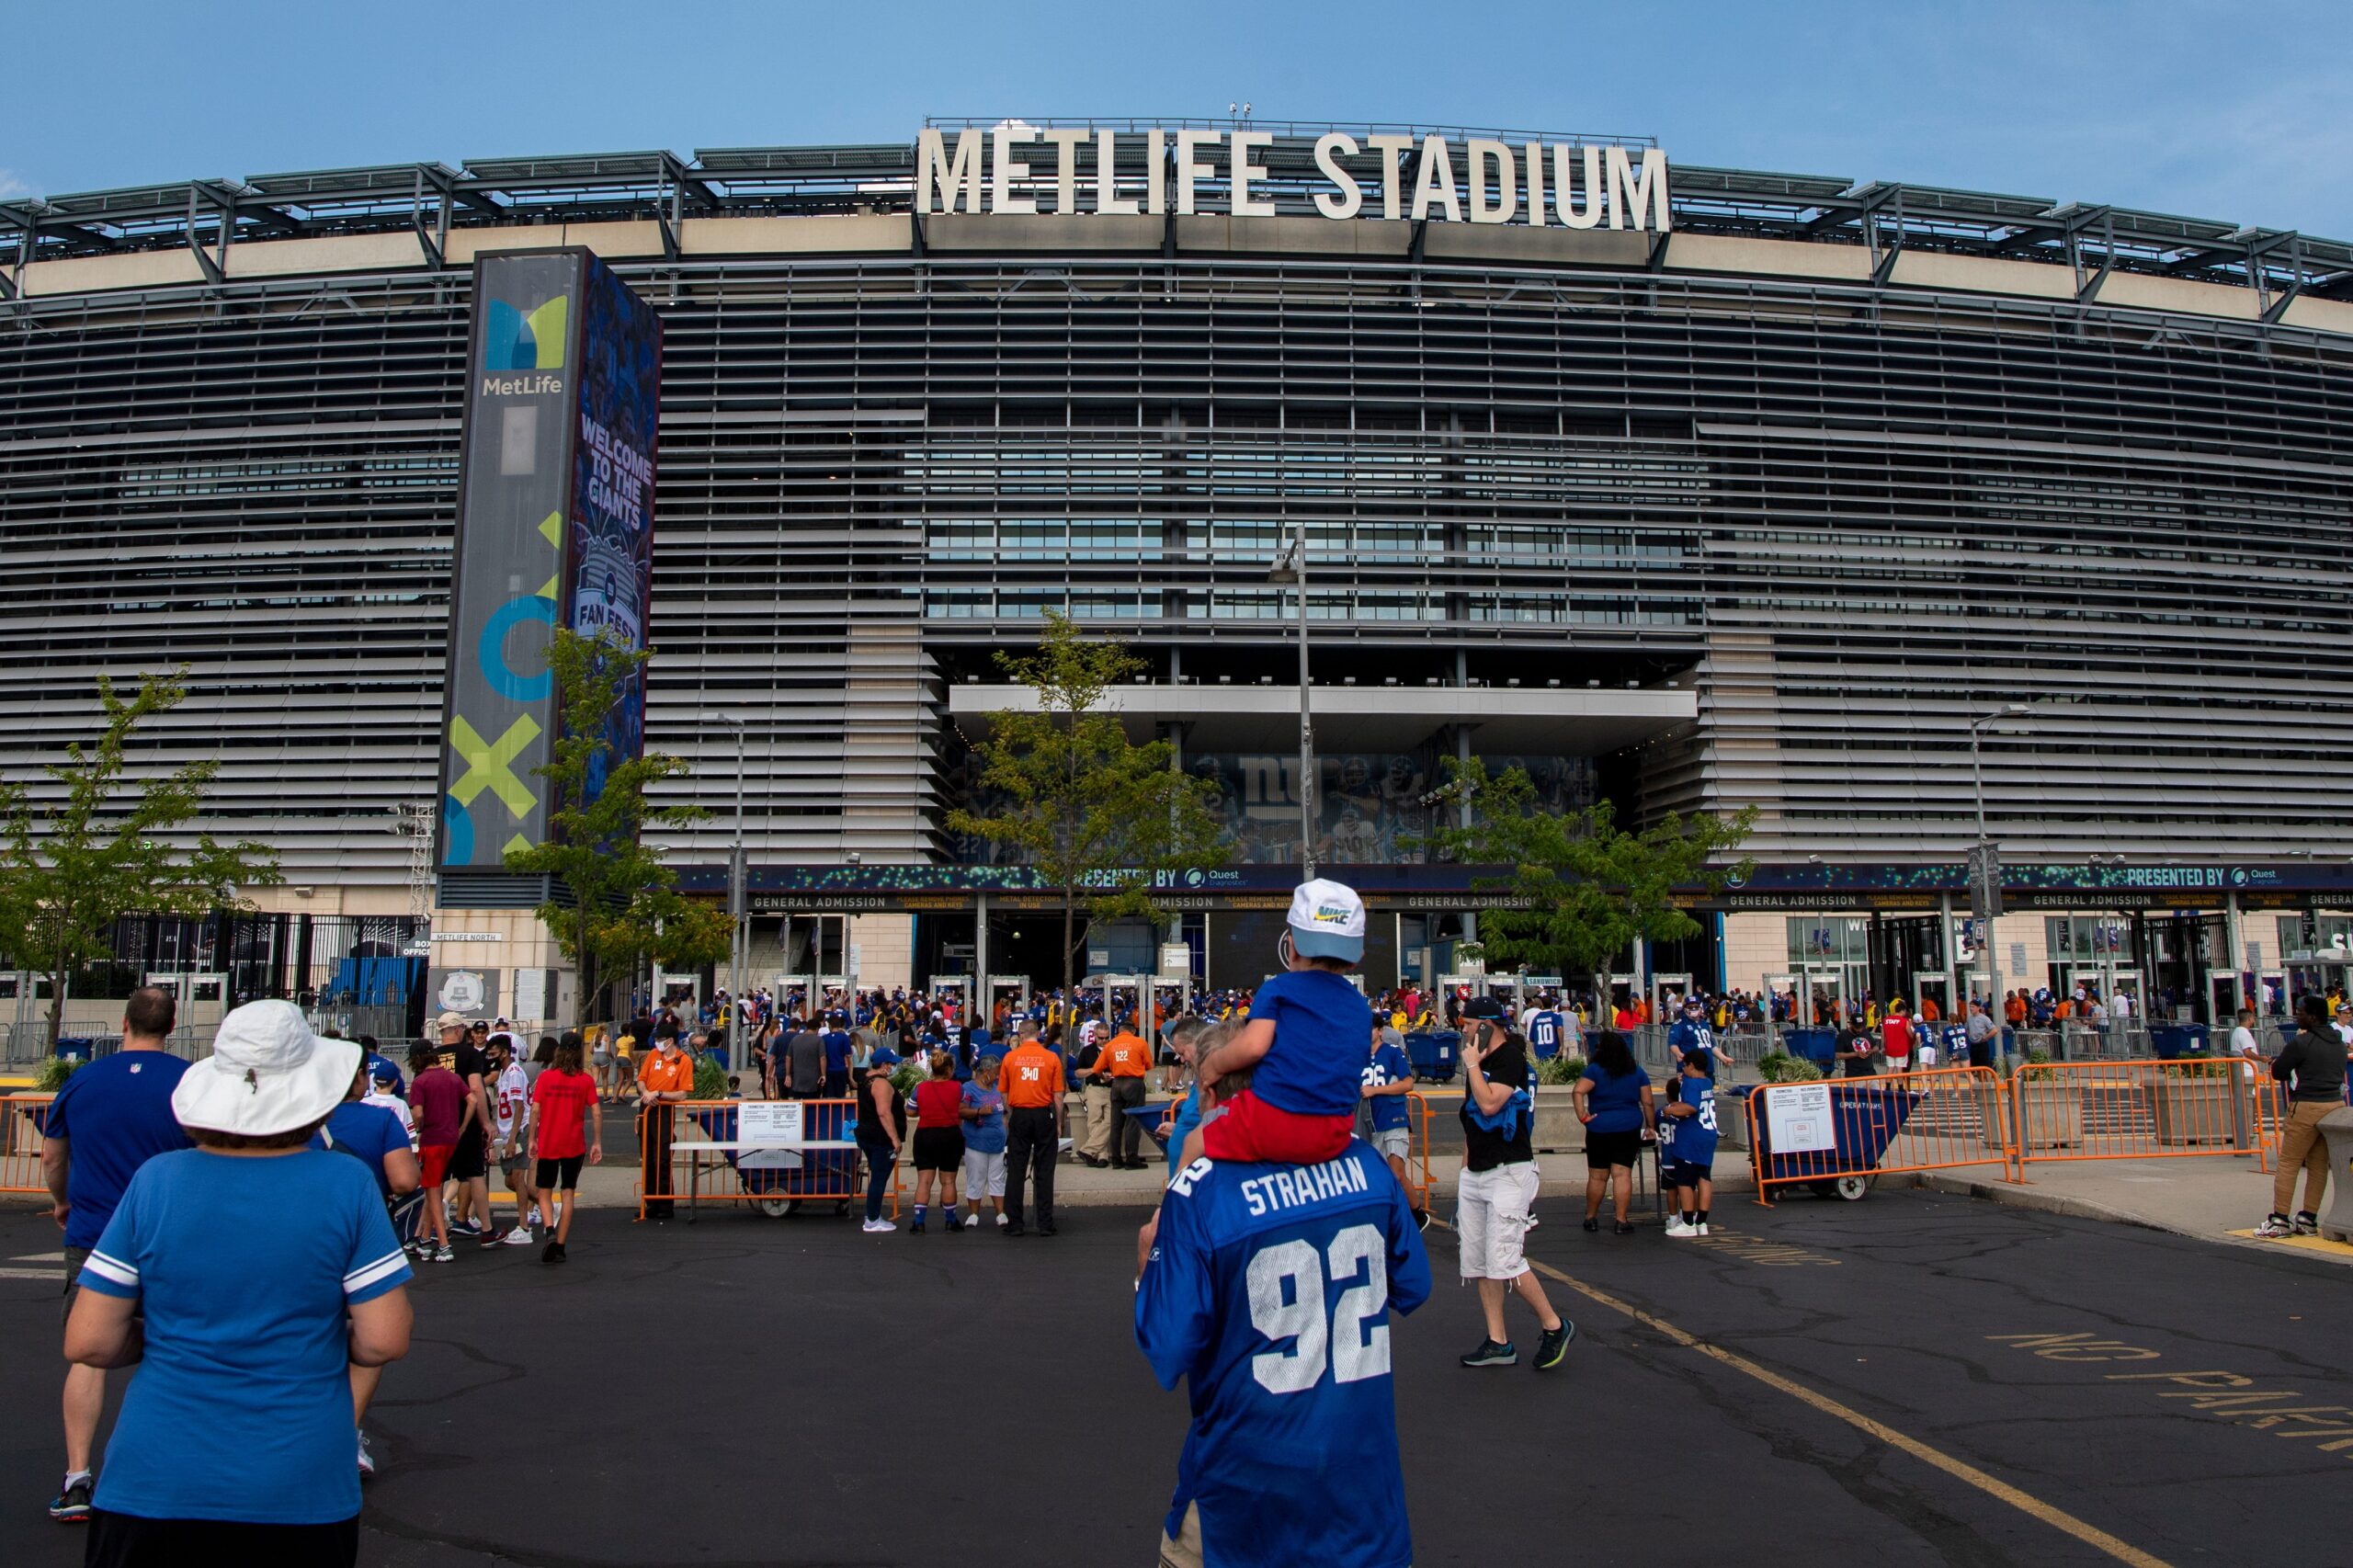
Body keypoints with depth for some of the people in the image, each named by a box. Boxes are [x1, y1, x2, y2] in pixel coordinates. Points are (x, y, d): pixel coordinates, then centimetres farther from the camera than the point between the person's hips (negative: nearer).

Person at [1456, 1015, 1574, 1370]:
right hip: (1474, 1173, 9)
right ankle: (1497, 1343, 12)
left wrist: (1472, 1064, -13)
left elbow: (1489, 1104, -24)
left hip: (1508, 1171, -9)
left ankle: (1554, 1326, 4)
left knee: (1503, 1263, -13)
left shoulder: (1510, 1058, -12)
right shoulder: (1482, 1061, 16)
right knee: (1477, 1263, 6)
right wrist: (1465, 1169, 19)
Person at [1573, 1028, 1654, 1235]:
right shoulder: (1637, 1072, 7)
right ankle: (1622, 1220, -4)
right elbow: (1647, 1103, 5)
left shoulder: (1595, 1070, -5)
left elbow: (1578, 1092, -18)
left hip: (1599, 1128, -2)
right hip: (1629, 1129, 2)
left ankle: (1591, 1218, 19)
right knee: (1623, 1175, -1)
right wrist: (1650, 1126, 14)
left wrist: (1582, 1115, -11)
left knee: (1597, 1176, 7)